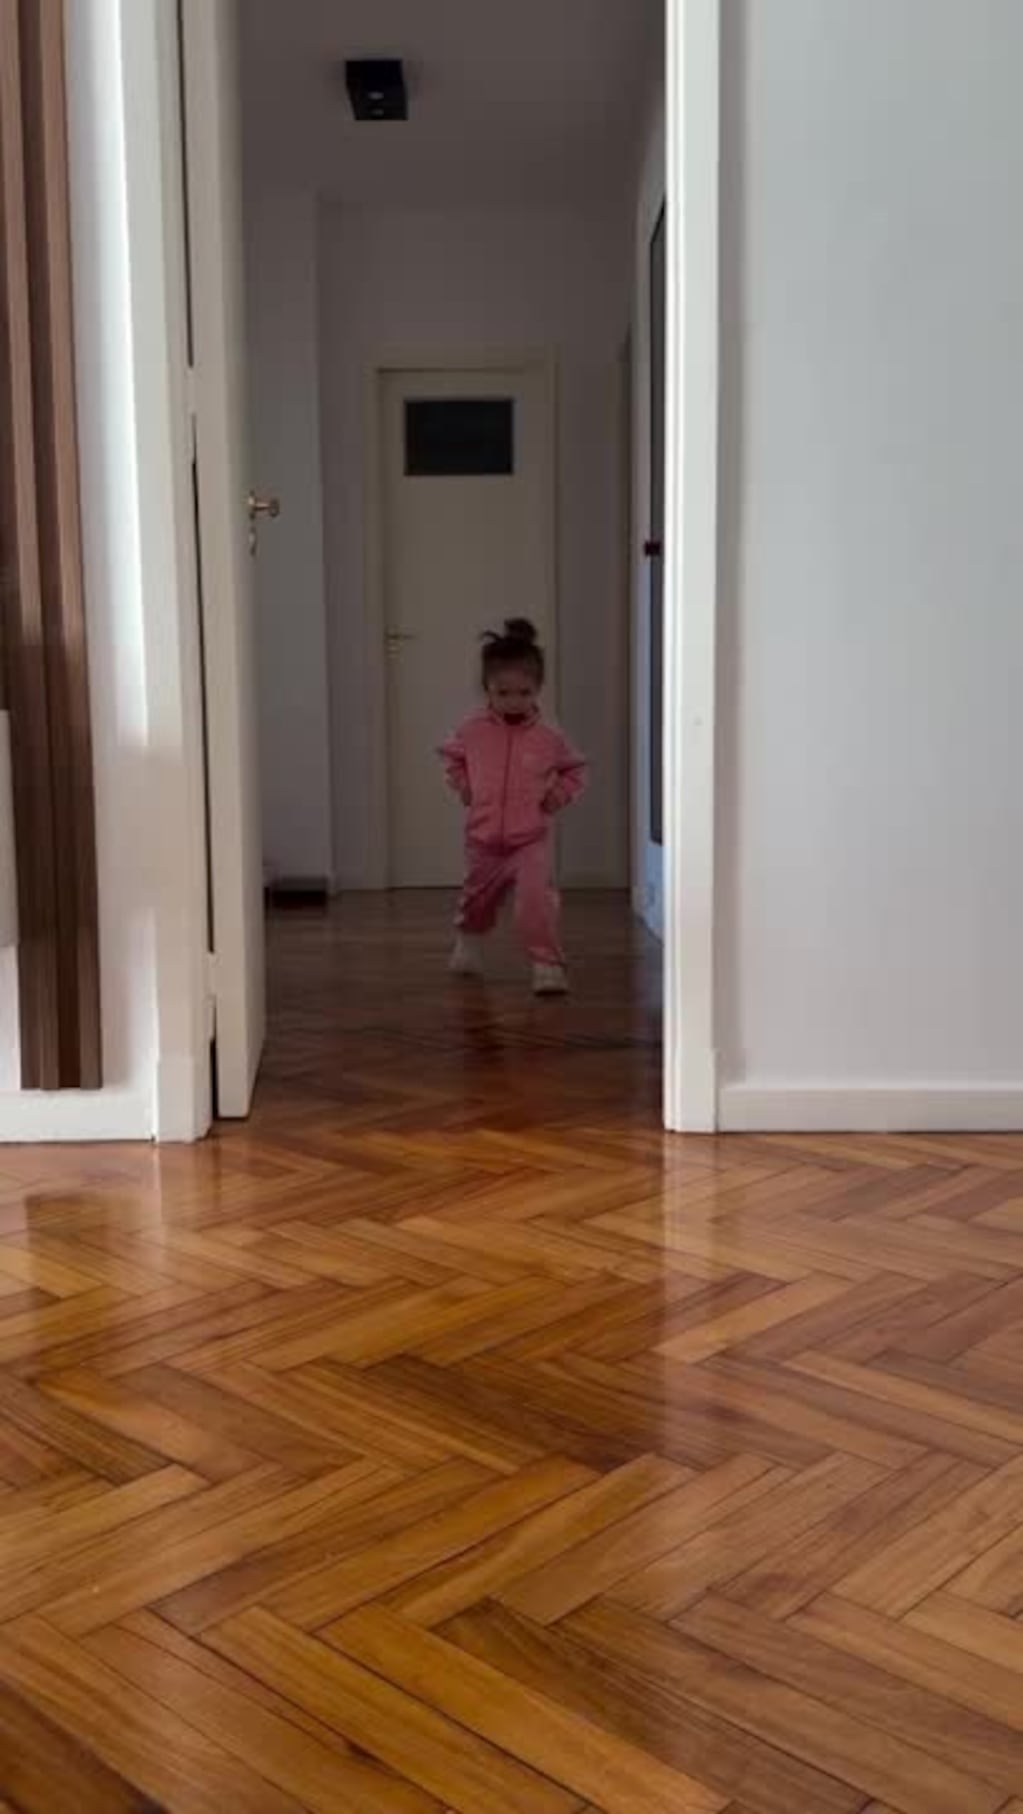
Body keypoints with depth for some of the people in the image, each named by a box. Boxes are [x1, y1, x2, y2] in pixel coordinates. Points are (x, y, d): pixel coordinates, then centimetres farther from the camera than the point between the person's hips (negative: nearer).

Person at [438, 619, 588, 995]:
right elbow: (451, 755, 14)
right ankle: (468, 944, 53)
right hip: (483, 838, 3)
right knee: (477, 898, 22)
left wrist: (557, 796, -8)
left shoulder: (549, 737, -10)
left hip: (531, 839, -3)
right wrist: (463, 786, 2)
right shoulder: (474, 730, -7)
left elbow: (576, 769, 6)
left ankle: (548, 965, -14)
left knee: (536, 897, -24)